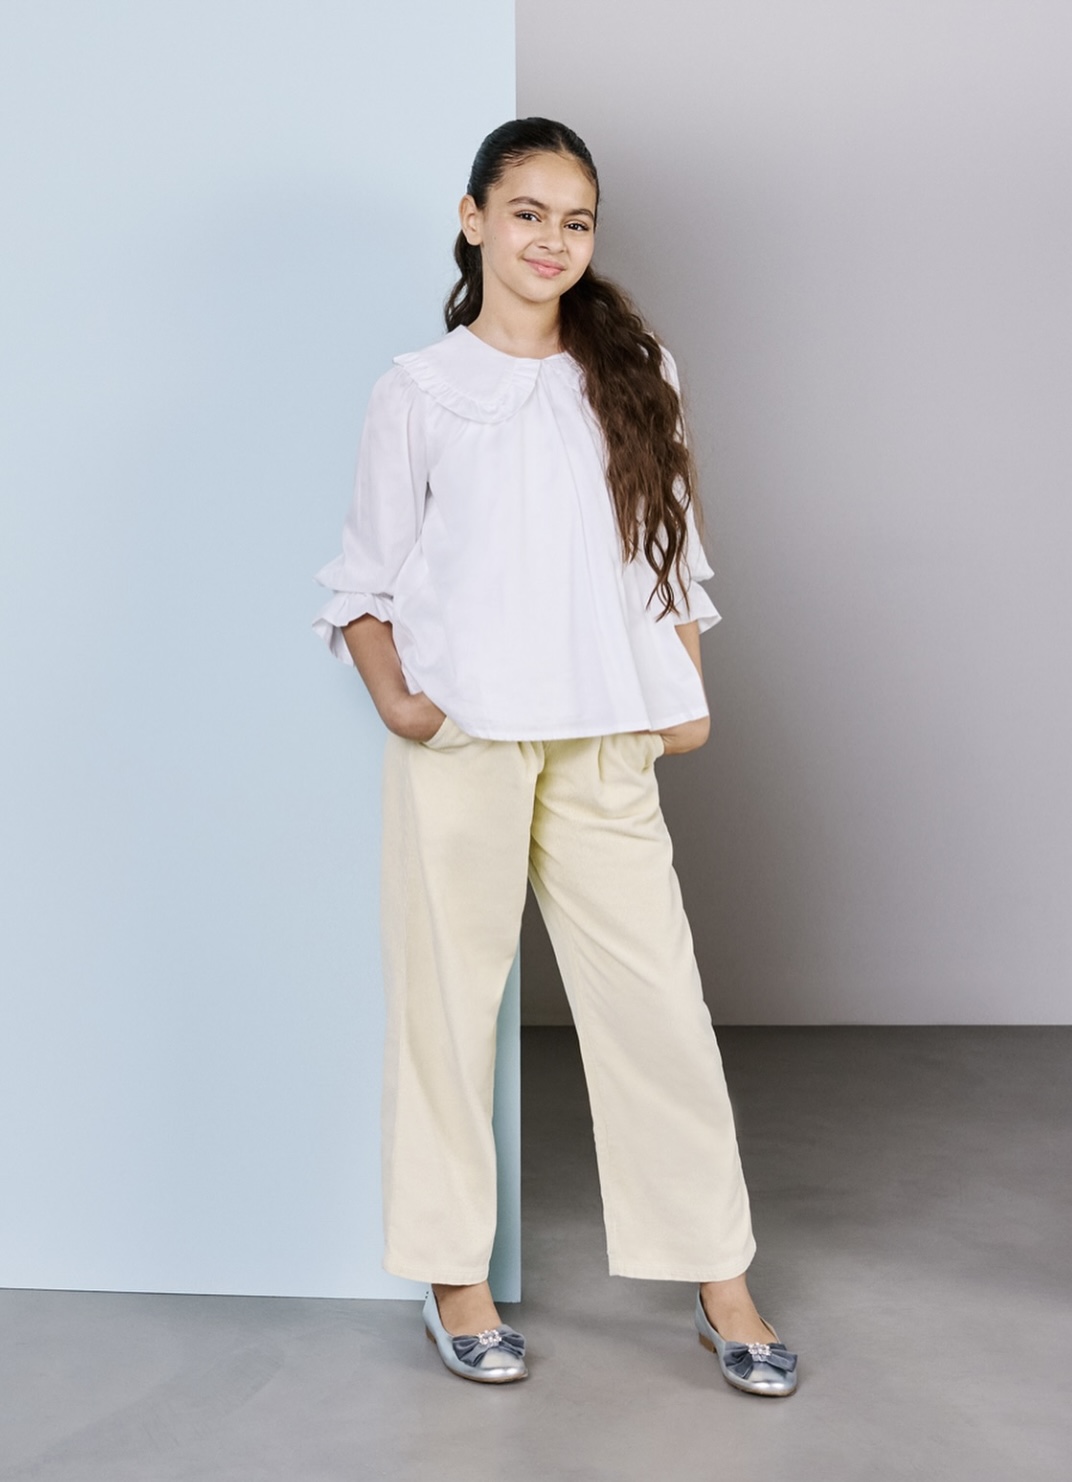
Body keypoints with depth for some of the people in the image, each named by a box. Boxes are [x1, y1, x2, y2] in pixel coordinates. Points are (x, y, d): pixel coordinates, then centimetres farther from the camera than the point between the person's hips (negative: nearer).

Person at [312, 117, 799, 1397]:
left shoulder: (632, 375, 12)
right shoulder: (420, 390, 4)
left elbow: (673, 557, 15)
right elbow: (364, 580, 6)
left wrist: (687, 698, 3)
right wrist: (393, 701, -10)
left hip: (604, 748, 2)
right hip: (462, 746, -2)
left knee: (658, 1002, 2)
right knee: (451, 1002, 4)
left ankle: (719, 1280, 14)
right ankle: (454, 1277, 19)